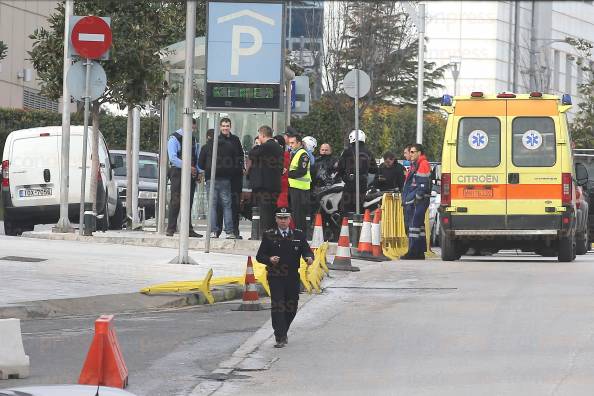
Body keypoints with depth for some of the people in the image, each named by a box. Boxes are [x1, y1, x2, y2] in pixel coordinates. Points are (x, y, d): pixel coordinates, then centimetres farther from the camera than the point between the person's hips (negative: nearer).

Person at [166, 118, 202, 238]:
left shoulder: (192, 139, 16)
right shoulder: (174, 138, -5)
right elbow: (173, 158, -14)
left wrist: (196, 170, 5)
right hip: (177, 173, -6)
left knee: (189, 201, 7)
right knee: (176, 201, -10)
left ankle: (188, 229, 10)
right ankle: (171, 229, -9)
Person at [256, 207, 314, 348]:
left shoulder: (298, 235, 8)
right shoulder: (269, 236, 3)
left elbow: (306, 250, 1)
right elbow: (259, 256, 2)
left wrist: (309, 258, -23)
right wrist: (269, 259, -19)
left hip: (293, 278, 3)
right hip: (275, 277, -2)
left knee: (291, 308, 10)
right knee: (278, 307, -10)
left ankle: (283, 333, 33)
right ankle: (280, 338, -10)